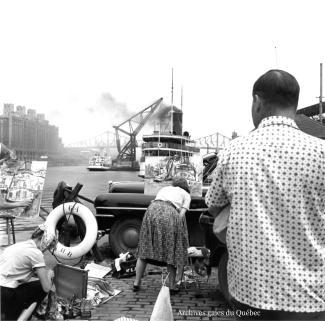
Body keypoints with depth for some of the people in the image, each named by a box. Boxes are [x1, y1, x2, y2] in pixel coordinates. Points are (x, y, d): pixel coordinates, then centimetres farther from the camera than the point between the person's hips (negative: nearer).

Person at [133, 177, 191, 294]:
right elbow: (182, 214, 8)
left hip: (152, 210, 3)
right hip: (170, 214, -3)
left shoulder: (163, 189, 35)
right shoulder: (186, 194, 24)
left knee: (145, 249, 12)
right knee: (171, 252, 10)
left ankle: (136, 283, 16)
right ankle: (172, 286, 14)